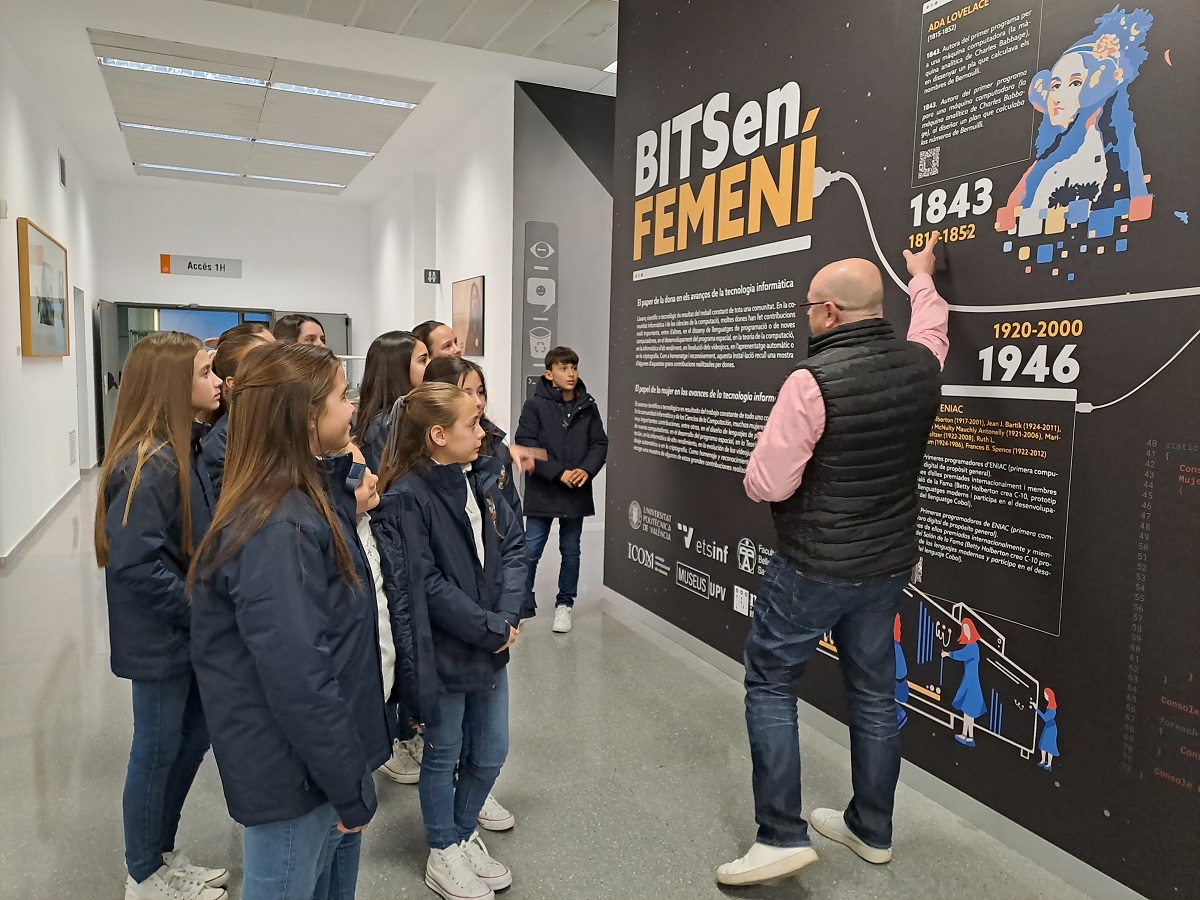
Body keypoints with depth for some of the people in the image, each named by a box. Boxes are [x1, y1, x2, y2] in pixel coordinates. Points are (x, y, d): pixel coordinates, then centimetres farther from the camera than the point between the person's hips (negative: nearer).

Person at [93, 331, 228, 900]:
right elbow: (135, 563, -27)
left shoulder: (182, 447, 5)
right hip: (159, 638, -9)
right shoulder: (147, 464, -23)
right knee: (158, 752, 9)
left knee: (193, 737, 20)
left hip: (187, 632, 9)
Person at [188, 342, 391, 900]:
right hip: (295, 773, -9)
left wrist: (338, 473, 3)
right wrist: (352, 786, -18)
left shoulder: (307, 500, 0)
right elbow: (299, 680, -28)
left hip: (317, 753, 9)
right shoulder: (278, 533, -29)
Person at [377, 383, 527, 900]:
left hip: (493, 646, 7)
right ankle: (443, 855, 36)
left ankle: (464, 834, 42)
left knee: (490, 753, 18)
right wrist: (490, 629, -18)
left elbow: (513, 546, 2)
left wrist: (508, 617, -10)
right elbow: (425, 585, -23)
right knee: (443, 755, 14)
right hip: (444, 653, -6)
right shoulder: (408, 497, -20)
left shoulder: (482, 478, 3)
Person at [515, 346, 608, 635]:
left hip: (577, 492, 3)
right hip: (542, 491, -3)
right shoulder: (535, 405, -7)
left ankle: (565, 604, 27)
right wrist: (559, 473, -19)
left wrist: (587, 470, -14)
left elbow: (600, 443, 4)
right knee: (531, 551, 4)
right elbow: (527, 445, -12)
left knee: (571, 551, 13)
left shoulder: (588, 407, 3)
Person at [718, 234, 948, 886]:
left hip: (813, 567, -7)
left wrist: (778, 465, 1)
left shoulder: (813, 380, -22)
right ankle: (871, 830, 33)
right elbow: (930, 328, 25)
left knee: (769, 685, 8)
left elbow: (766, 485, -22)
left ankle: (782, 836, 10)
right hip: (889, 563, 7)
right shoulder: (920, 363, -1)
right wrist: (922, 277, 43)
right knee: (873, 692, 17)